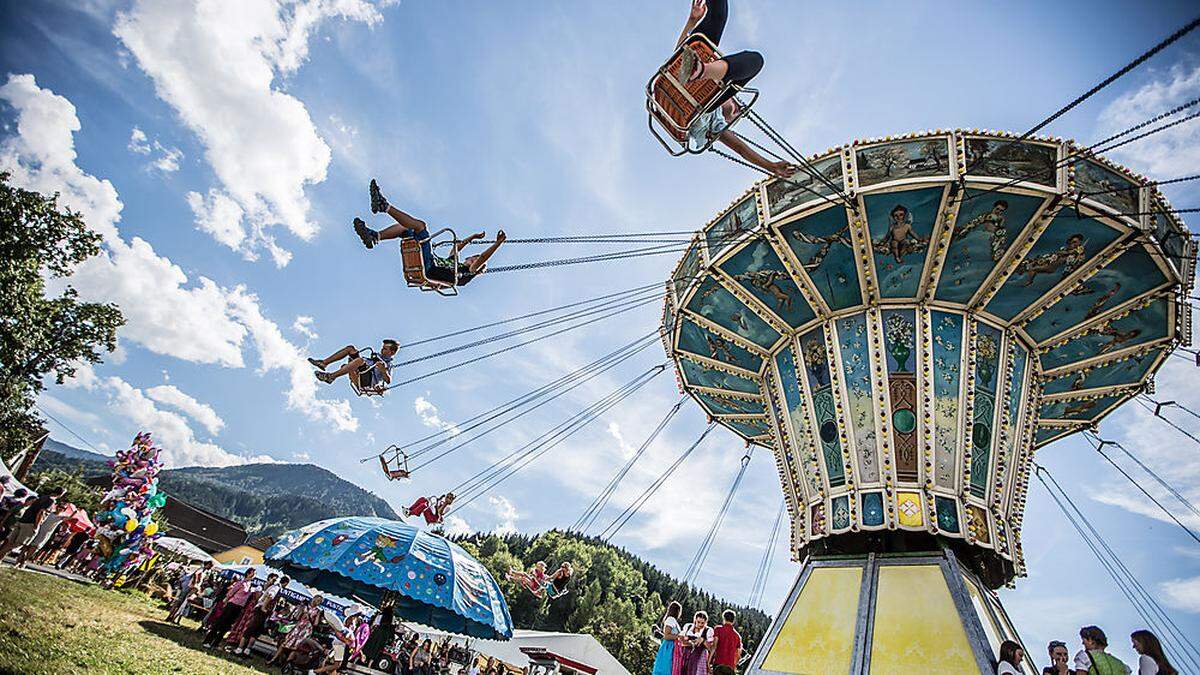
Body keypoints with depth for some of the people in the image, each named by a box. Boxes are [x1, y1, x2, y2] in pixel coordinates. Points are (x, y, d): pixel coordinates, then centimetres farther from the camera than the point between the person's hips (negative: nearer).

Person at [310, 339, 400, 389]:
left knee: (360, 360, -37)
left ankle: (331, 377, -37)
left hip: (366, 381, -8)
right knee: (350, 348, 4)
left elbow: (388, 381, -14)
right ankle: (324, 363, -6)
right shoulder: (377, 355, 28)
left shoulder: (388, 364, 3)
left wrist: (383, 370, -30)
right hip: (356, 375, 9)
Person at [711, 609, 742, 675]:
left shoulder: (719, 629, 2)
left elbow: (714, 646, -9)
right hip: (730, 666, 4)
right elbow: (738, 655, 14)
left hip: (718, 664, -3)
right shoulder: (737, 635, 14)